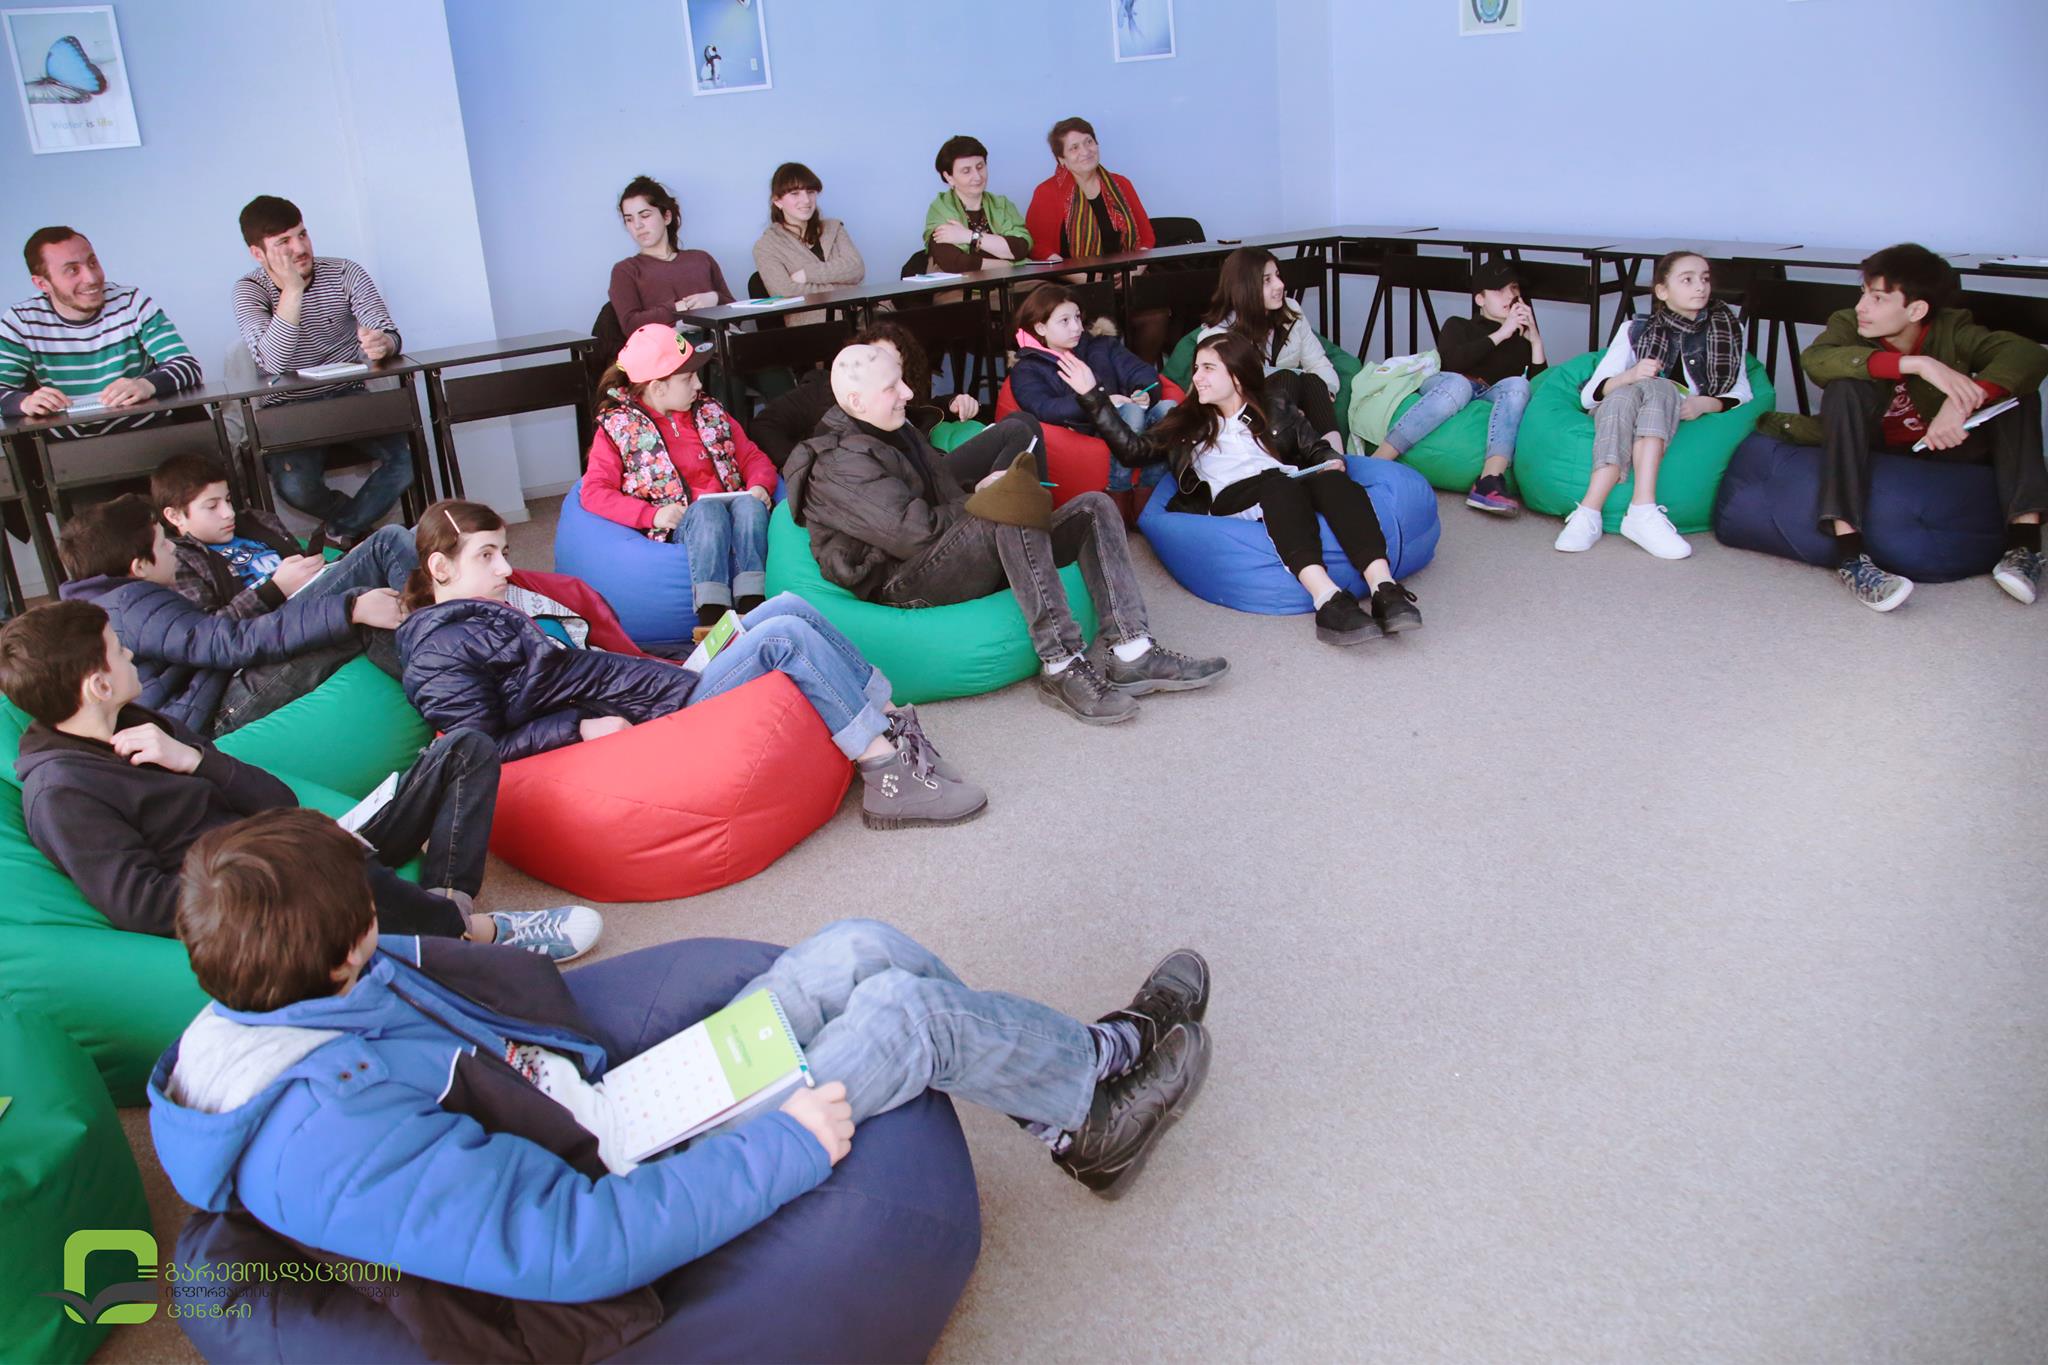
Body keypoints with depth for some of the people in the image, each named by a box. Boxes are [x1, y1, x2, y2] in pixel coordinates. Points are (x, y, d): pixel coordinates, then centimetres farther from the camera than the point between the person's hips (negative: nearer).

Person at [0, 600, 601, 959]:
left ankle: (447, 898, -17)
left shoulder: (135, 726, 18)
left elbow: (279, 800, 9)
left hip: (312, 852, 9)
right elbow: (139, 905, -20)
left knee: (464, 749, 7)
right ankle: (477, 930, -16)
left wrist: (194, 760, -8)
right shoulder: (60, 791, -8)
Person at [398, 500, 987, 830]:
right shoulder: (440, 651, -9)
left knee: (788, 605, 4)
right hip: (659, 717, -10)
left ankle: (889, 719, 3)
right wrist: (581, 727, -20)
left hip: (671, 681, 11)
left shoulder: (487, 613, 21)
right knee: (784, 636, -19)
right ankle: (887, 774, -16)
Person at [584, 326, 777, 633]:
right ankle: (712, 618, -47)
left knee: (749, 504, -32)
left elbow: (752, 456, 21)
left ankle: (751, 607, -42)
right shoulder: (617, 426, 7)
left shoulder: (709, 411, 21)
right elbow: (594, 492, -2)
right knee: (707, 510, -37)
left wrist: (759, 487, -4)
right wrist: (651, 514, -16)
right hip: (676, 523, -3)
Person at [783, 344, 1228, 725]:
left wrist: (981, 490, 1)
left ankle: (1132, 653, -19)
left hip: (962, 554, 10)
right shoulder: (838, 465, -14)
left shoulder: (893, 432, 19)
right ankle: (1062, 668, -33)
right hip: (903, 583, -10)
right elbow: (916, 532, -24)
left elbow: (944, 485, 24)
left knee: (1094, 507, -3)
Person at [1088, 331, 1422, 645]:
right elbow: (1134, 450, 16)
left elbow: (1317, 448, 22)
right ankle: (1328, 600, -58)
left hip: (1288, 485, 2)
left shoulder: (1276, 407, 27)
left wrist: (1332, 462, -2)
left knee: (1332, 481, -33)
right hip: (1229, 498, -2)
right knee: (1279, 485, -36)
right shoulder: (1187, 421, 27)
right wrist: (1093, 395, 12)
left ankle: (1385, 588, -51)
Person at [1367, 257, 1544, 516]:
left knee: (1517, 385, -33)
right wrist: (1500, 334, -1)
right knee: (1458, 384, -39)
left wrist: (1536, 339, 8)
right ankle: (1373, 465, -50)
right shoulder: (1459, 326, 23)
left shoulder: (1521, 338, 30)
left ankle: (1489, 482, -55)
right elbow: (1452, 361, -1)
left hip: (1493, 398, 2)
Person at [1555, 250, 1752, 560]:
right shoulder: (1636, 330, 15)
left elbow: (1741, 393, 11)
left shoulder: (1726, 329, 19)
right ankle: (1643, 512, -51)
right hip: (1619, 411, 0)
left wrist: (1704, 403, -10)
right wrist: (1629, 376, -15)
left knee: (1657, 387, -34)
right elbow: (1589, 394, 6)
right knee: (1624, 395, -36)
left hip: (1680, 421, 0)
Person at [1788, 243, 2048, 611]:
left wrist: (1965, 401, -44)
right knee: (1845, 387, -30)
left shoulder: (1952, 331, -13)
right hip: (1871, 449, -2)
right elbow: (1813, 359, -38)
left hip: (1942, 447, 2)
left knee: (2018, 390, -18)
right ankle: (1850, 554, -42)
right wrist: (1916, 364, -43)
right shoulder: (1849, 325, -15)